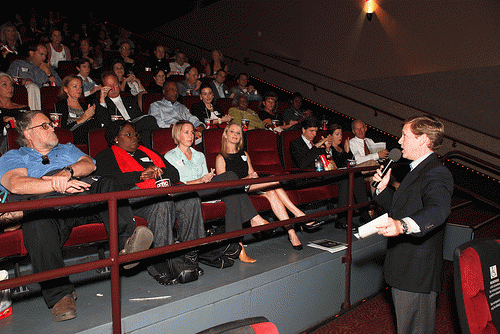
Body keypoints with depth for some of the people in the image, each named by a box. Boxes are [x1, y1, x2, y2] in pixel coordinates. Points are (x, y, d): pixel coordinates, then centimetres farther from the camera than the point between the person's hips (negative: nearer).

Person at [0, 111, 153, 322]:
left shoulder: (68, 149, 36)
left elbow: (89, 164, 14)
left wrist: (67, 172, -10)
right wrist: (57, 185, -17)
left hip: (86, 196, 3)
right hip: (45, 203, -2)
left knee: (108, 184, -28)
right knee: (37, 224, -37)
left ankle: (127, 243, -45)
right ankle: (60, 294, -33)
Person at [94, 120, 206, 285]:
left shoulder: (147, 153, 33)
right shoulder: (106, 156, 17)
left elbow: (175, 174, 22)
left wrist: (159, 172, -1)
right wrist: (141, 175, -11)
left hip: (162, 190, 6)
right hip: (132, 195, -5)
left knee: (190, 199, -25)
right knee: (162, 202, -37)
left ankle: (188, 256, -21)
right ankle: (160, 266, -33)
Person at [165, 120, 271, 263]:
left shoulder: (199, 155, 28)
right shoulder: (170, 156, 11)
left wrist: (209, 178, -6)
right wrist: (200, 180, -17)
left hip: (205, 191, 5)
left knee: (232, 194, -31)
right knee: (230, 176, -27)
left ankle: (236, 246, -38)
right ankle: (255, 218, -28)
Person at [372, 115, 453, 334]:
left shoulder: (437, 174, -19)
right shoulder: (418, 170, 14)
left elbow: (438, 209, -40)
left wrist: (403, 225, -57)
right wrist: (383, 189, 6)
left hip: (417, 274, -10)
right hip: (403, 269, 10)